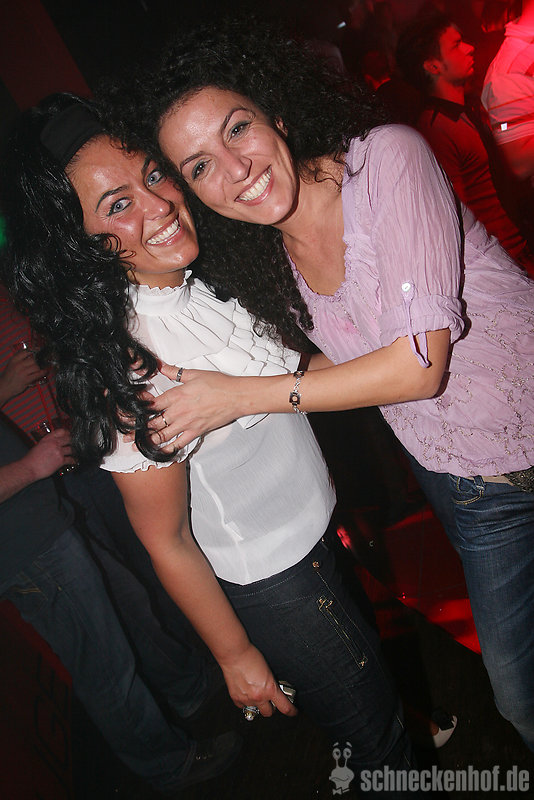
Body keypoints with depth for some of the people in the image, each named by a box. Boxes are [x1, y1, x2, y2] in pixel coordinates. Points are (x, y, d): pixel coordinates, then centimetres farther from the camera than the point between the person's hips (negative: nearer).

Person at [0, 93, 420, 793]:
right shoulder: (126, 364, -32)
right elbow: (164, 540, -22)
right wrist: (236, 656, -11)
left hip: (322, 526, 8)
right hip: (272, 584, -8)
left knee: (373, 657, 33)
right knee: (377, 734, 17)